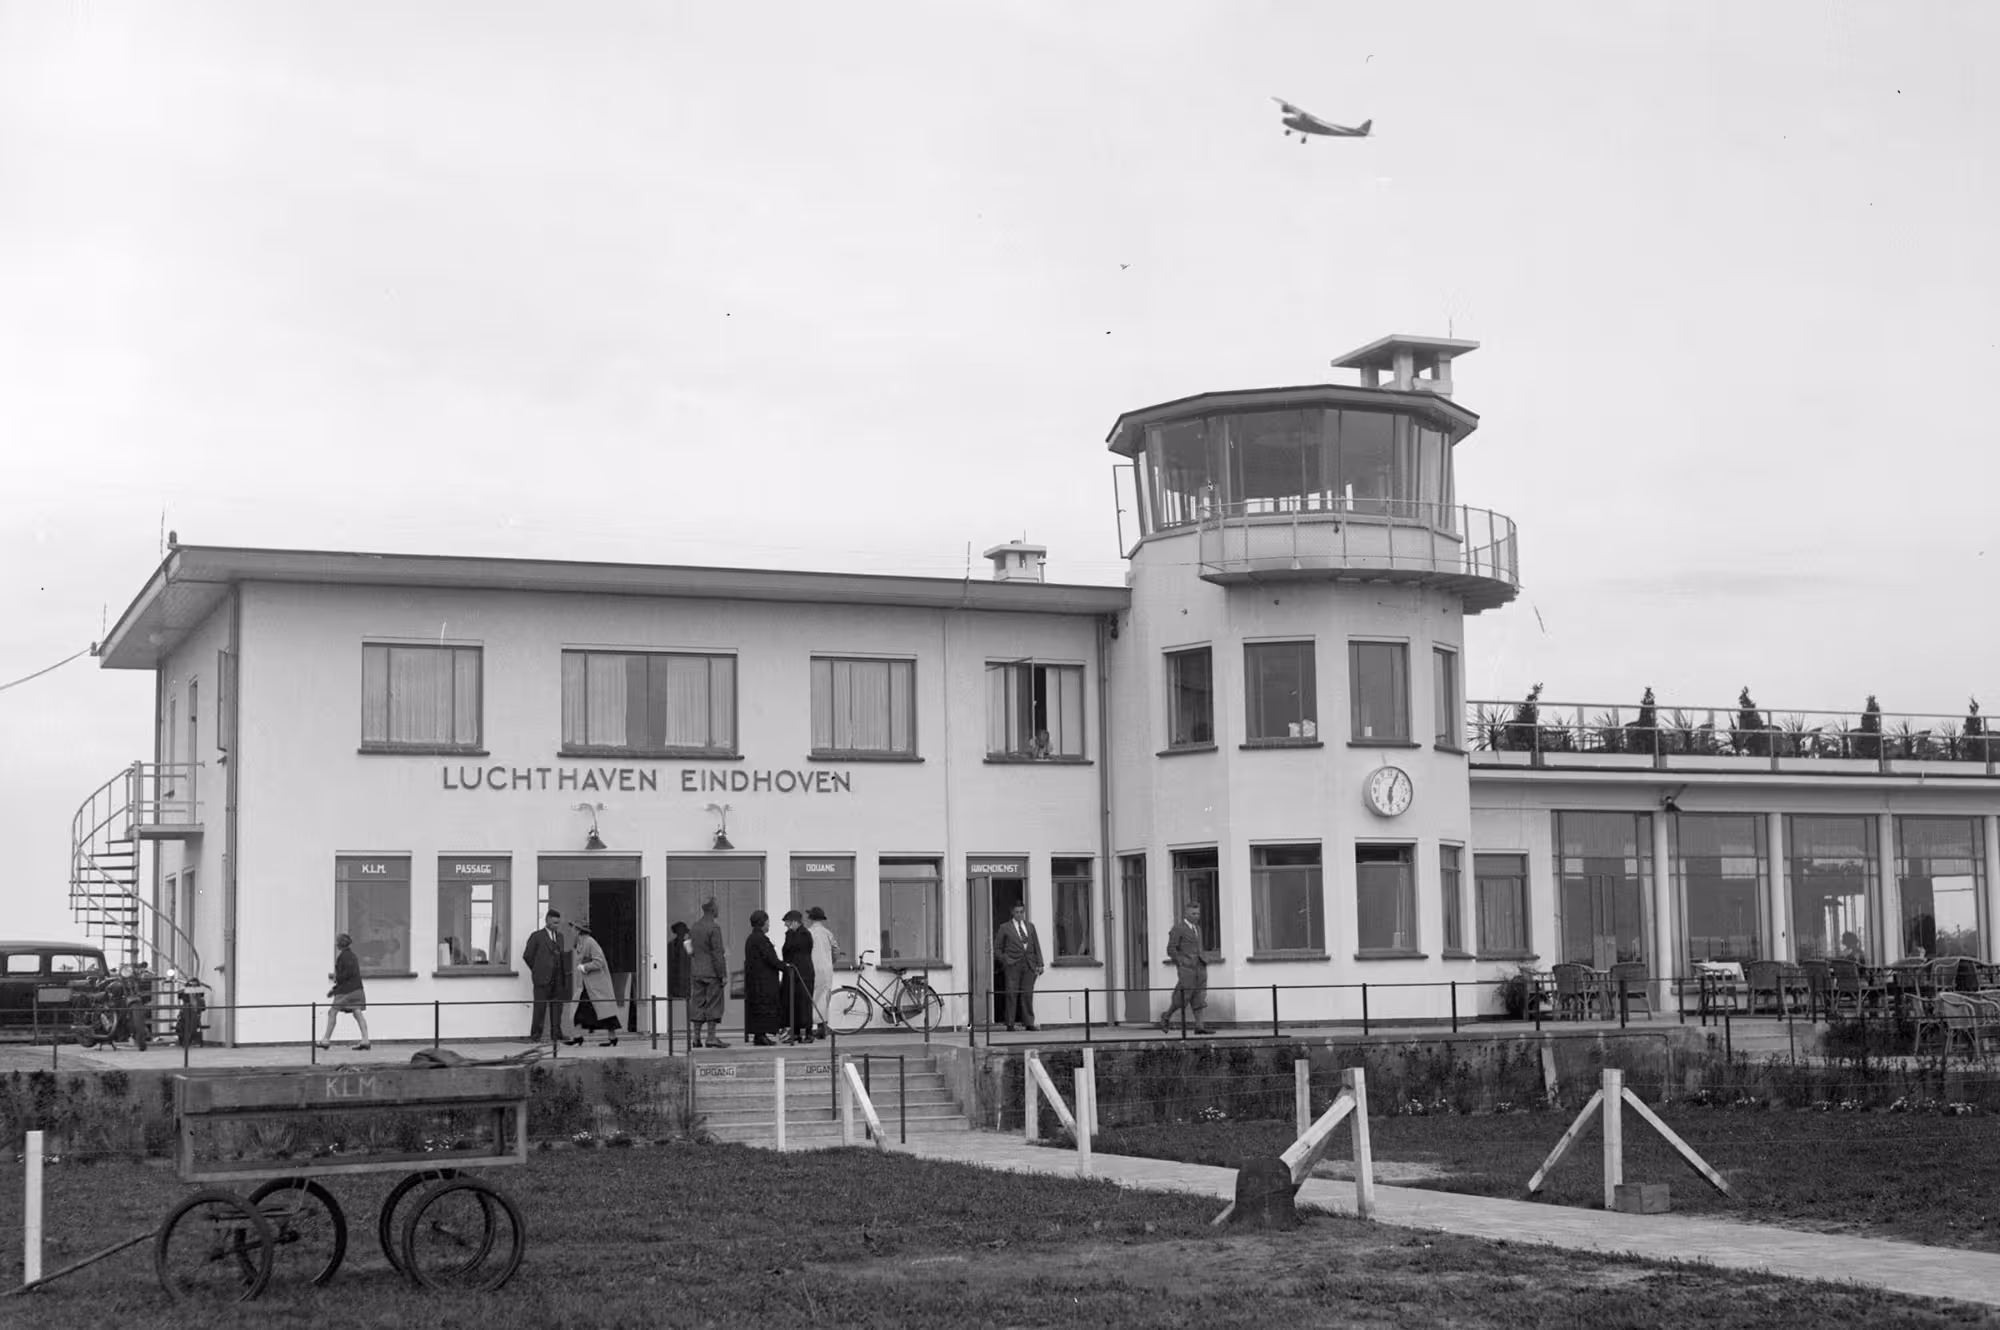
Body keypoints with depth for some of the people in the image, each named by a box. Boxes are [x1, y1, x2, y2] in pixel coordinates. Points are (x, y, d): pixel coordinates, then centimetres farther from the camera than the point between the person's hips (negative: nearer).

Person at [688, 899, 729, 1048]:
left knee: (698, 1004, 8)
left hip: (696, 972, 7)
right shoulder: (714, 928, -13)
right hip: (712, 972, -7)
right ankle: (710, 1037, -5)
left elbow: (691, 952, 14)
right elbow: (717, 953, -15)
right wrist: (723, 975, -12)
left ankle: (695, 1038, 8)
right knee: (714, 1004, -2)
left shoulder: (694, 927, 10)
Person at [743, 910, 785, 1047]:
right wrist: (784, 967, -6)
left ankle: (759, 1035, 11)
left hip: (753, 977, 10)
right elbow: (769, 958, -18)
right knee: (764, 1005, -7)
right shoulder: (760, 938, -16)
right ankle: (760, 1035, -8)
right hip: (764, 978, -10)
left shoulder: (750, 938, 15)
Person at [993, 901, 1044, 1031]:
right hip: (1013, 966, -3)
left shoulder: (1030, 927, 16)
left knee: (1027, 994, 2)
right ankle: (1010, 1024, -3)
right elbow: (996, 948, 7)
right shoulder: (1005, 928, 5)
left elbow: (1036, 946, 14)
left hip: (1029, 966, 3)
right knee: (1012, 994, -5)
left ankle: (1029, 1023, 5)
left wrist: (1039, 964, 6)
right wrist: (1004, 959, -6)